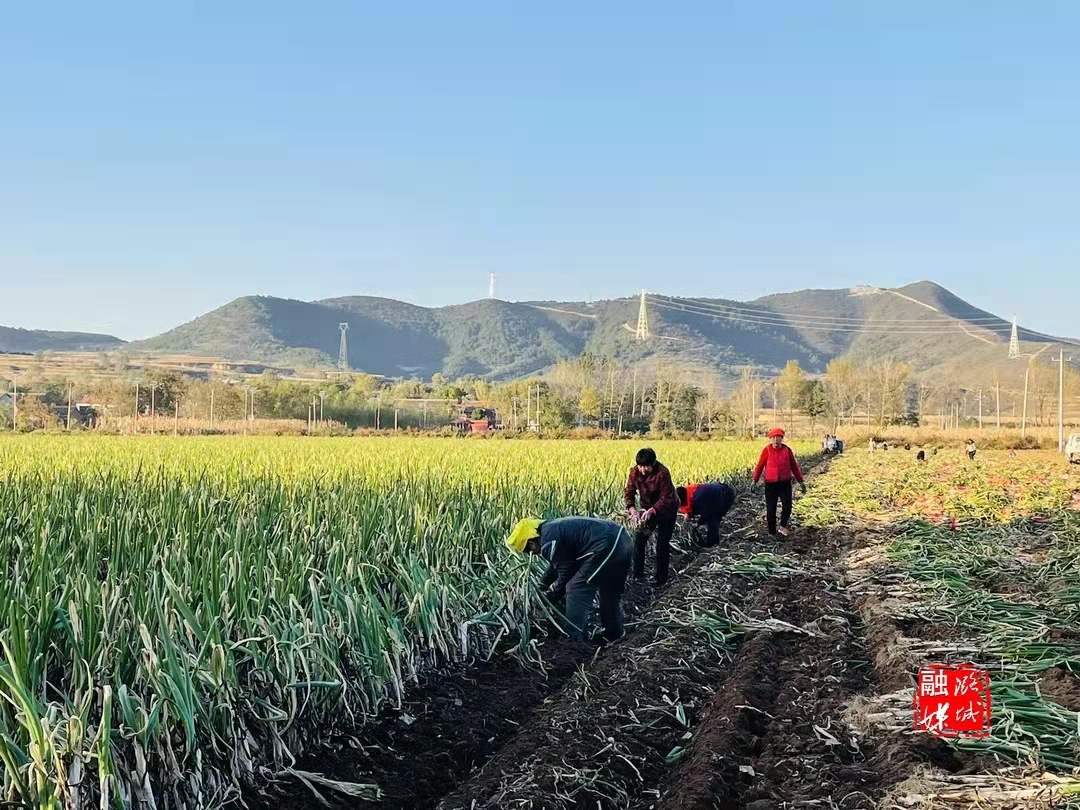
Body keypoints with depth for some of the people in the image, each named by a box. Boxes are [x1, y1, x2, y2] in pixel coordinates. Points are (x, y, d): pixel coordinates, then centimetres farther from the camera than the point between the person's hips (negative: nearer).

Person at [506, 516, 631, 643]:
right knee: (610, 592, 26)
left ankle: (574, 640, 0)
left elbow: (566, 574, -1)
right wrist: (541, 585, 44)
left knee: (576, 590, -2)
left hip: (607, 546, -10)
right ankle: (614, 634, 41)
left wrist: (552, 596, 14)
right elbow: (555, 566, 36)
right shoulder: (553, 528, 20)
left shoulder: (549, 541, -10)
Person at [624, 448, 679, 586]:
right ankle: (637, 574, 14)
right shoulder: (635, 471, -17)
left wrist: (651, 511, -44)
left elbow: (665, 499, -30)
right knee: (639, 539, 1)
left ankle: (661, 577, 8)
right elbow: (629, 492, -16)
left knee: (662, 543, -4)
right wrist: (632, 510, -34)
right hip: (648, 508, 5)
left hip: (666, 509, -5)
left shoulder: (662, 473, -32)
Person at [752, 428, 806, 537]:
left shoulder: (787, 450, -1)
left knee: (787, 506, -8)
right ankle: (772, 532, 17)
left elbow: (794, 466, 7)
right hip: (770, 484, -1)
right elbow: (760, 465, -3)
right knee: (771, 510, 3)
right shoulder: (767, 450, -8)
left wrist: (801, 481, 10)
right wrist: (755, 480, -7)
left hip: (785, 483, 1)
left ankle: (783, 526, 18)